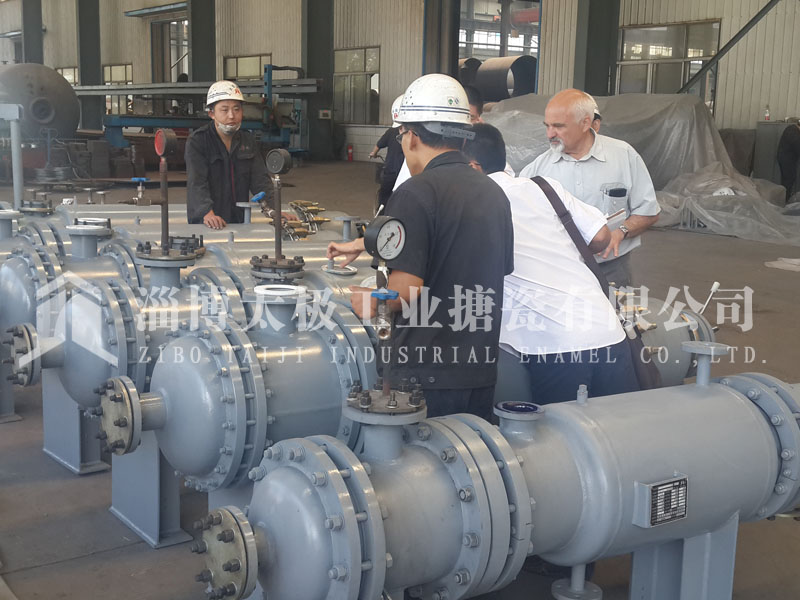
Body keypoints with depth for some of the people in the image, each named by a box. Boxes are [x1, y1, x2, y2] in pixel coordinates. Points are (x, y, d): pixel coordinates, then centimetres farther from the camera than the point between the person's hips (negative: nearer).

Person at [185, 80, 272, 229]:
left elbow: (260, 180, 7)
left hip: (240, 220, 4)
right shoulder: (196, 141, -3)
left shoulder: (248, 142, 13)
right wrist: (207, 213, -32)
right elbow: (197, 182, -15)